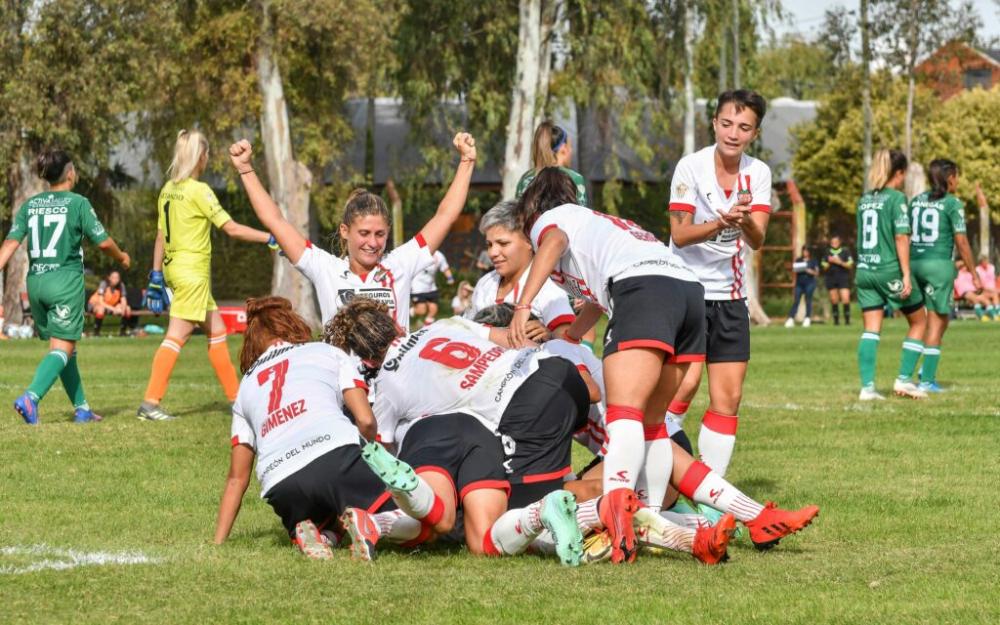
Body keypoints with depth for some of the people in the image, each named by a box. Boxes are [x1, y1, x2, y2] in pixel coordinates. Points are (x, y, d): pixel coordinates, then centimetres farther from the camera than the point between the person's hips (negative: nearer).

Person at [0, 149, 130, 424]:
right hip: (66, 280, -5)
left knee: (64, 347, 16)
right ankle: (31, 397, -27)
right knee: (62, 347, -6)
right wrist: (121, 257, 16)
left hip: (35, 281, 5)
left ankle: (81, 408, 21)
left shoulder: (30, 205, 7)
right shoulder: (77, 203, -5)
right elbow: (103, 241, -3)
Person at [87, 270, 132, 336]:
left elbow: (123, 301, -12)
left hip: (111, 306, 5)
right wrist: (113, 309, -42)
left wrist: (123, 309, -35)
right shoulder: (104, 284, -25)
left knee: (128, 309, -14)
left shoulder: (121, 285, -10)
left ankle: (122, 331, -3)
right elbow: (100, 301, -32)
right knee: (101, 309, -40)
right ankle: (96, 332, -27)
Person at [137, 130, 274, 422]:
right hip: (193, 270, -9)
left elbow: (160, 236, 12)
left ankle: (235, 396, 20)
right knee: (177, 336, -9)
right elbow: (232, 228, -15)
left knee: (216, 331, 16)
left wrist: (156, 275, 16)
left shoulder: (168, 190, 9)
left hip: (174, 267, 9)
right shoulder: (198, 191, -14)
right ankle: (150, 403, -13)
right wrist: (270, 238, -9)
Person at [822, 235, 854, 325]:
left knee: (846, 299, -13)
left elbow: (850, 266, 0)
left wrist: (840, 262, -13)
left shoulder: (845, 252, 3)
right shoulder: (827, 253, 11)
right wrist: (829, 263, -7)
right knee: (834, 300, 3)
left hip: (843, 278, -3)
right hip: (831, 278, 3)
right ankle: (836, 320, 10)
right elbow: (825, 268, 13)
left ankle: (847, 319, -7)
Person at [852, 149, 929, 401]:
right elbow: (901, 238, -14)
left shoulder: (864, 199, 11)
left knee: (870, 330, 4)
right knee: (919, 321, 12)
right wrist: (906, 275, -15)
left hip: (864, 270, 6)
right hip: (890, 269, -6)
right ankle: (904, 380, 7)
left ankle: (867, 387, -6)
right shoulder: (896, 198, -9)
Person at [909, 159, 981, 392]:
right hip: (939, 264, -6)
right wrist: (974, 274, -1)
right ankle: (927, 380, -3)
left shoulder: (916, 201, 11)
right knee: (936, 321, 0)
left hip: (915, 262, 6)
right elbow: (961, 242, -8)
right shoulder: (953, 204, -6)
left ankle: (927, 368, 10)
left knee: (941, 319, 20)